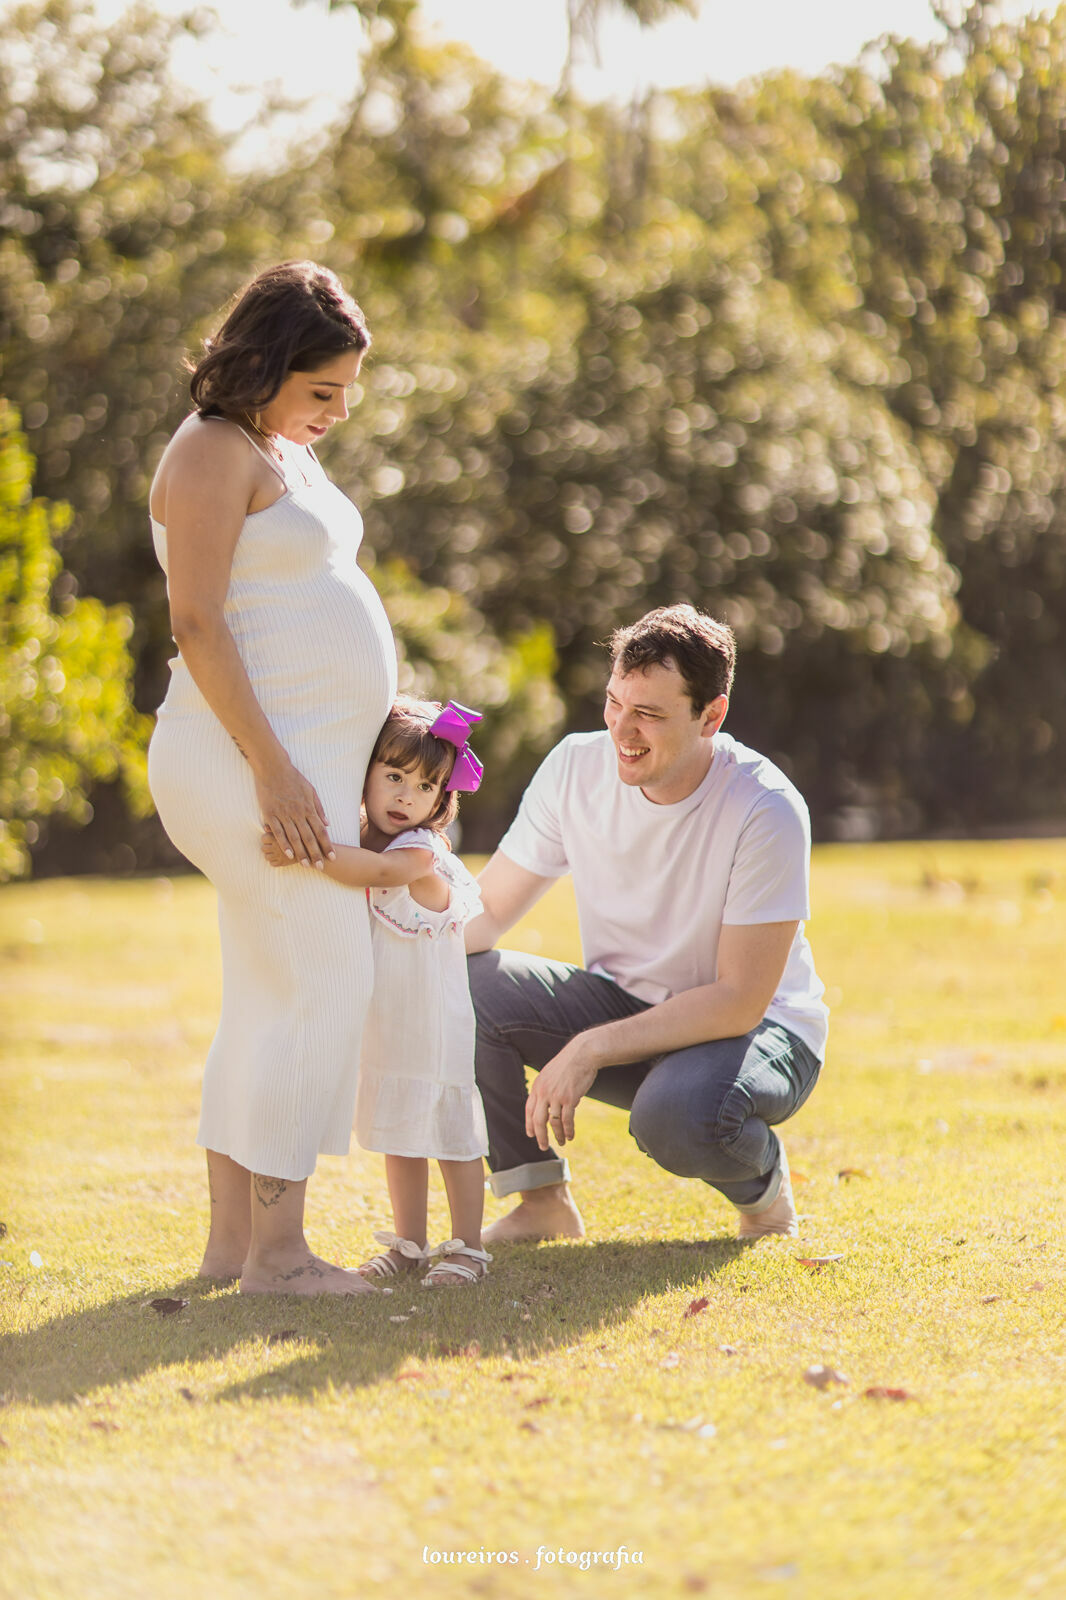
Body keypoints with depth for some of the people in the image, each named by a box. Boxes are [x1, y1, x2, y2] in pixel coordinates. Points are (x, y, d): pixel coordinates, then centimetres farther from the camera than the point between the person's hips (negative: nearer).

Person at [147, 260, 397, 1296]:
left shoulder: (285, 452, 17)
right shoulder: (214, 452, -12)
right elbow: (197, 625, -19)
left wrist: (336, 774, 22)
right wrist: (273, 768, -24)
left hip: (302, 757, 10)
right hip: (254, 756, -10)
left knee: (266, 998, 10)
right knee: (323, 988, -12)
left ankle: (231, 1238, 15)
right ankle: (275, 1250, -9)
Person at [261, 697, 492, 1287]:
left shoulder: (421, 852, -18)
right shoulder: (355, 848, 6)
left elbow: (380, 871, -39)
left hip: (433, 1024, -7)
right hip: (380, 1023, 7)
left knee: (450, 1131, 1)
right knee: (398, 1137, 15)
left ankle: (467, 1246, 10)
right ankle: (408, 1242, 26)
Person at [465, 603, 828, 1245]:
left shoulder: (767, 811, -25)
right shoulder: (577, 768, -11)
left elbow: (740, 1000, -25)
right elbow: (487, 911, -3)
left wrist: (592, 1049, -31)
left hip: (758, 1028, -5)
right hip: (624, 1001, 5)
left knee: (676, 1112, -39)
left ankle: (764, 1186, -1)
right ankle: (541, 1200, -2)